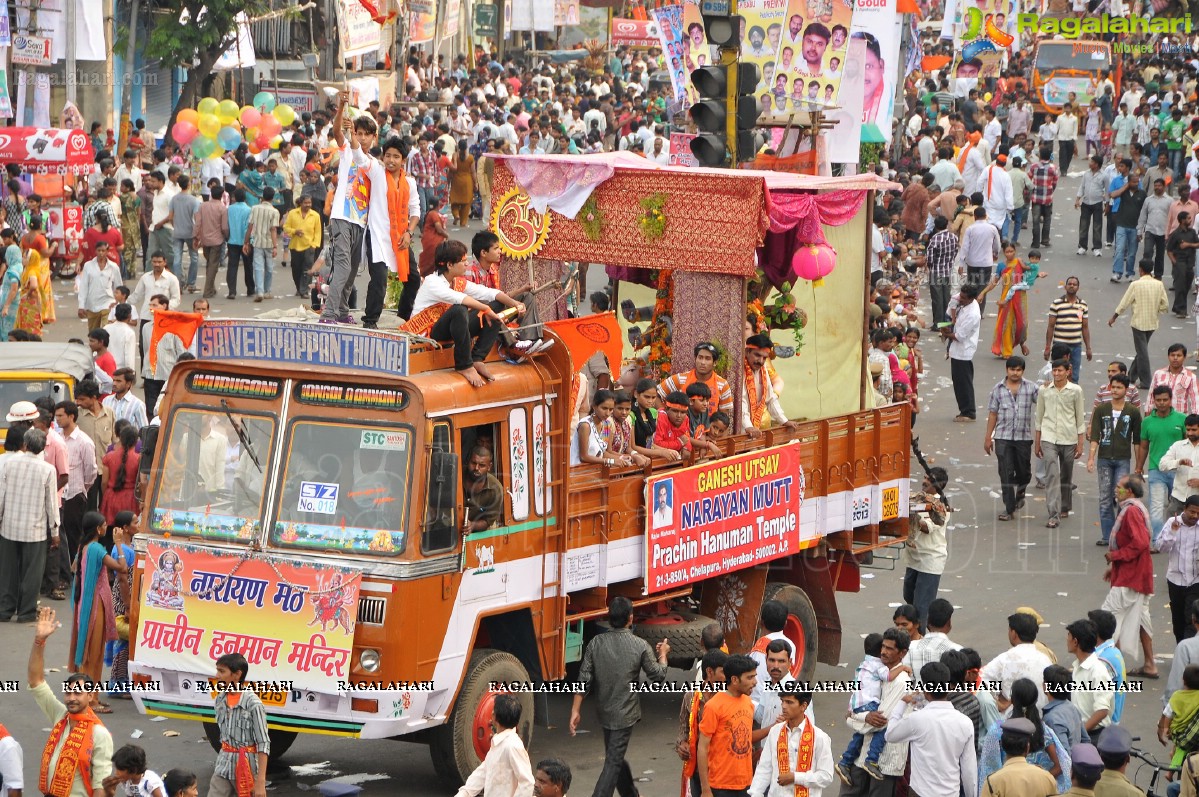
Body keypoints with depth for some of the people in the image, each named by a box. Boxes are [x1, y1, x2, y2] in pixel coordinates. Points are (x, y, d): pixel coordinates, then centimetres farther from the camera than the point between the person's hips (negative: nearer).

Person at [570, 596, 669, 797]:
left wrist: (575, 711, -1)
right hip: (625, 713, -5)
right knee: (613, 762, -3)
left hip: (604, 712, 5)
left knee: (616, 757, 22)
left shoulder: (596, 643, -5)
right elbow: (658, 676, -2)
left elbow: (584, 680, -5)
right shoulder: (640, 646, -13)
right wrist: (662, 654, 16)